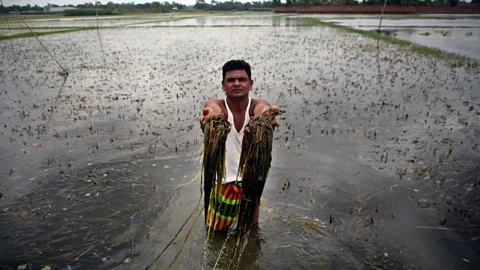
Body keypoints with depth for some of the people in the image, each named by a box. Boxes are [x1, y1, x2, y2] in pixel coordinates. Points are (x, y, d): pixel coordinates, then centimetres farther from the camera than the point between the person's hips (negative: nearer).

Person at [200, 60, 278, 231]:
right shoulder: (217, 105, -15)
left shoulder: (257, 105, -13)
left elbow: (262, 109, -38)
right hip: (221, 180, 0)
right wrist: (209, 116, -63)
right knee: (216, 229, 16)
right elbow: (214, 110, -39)